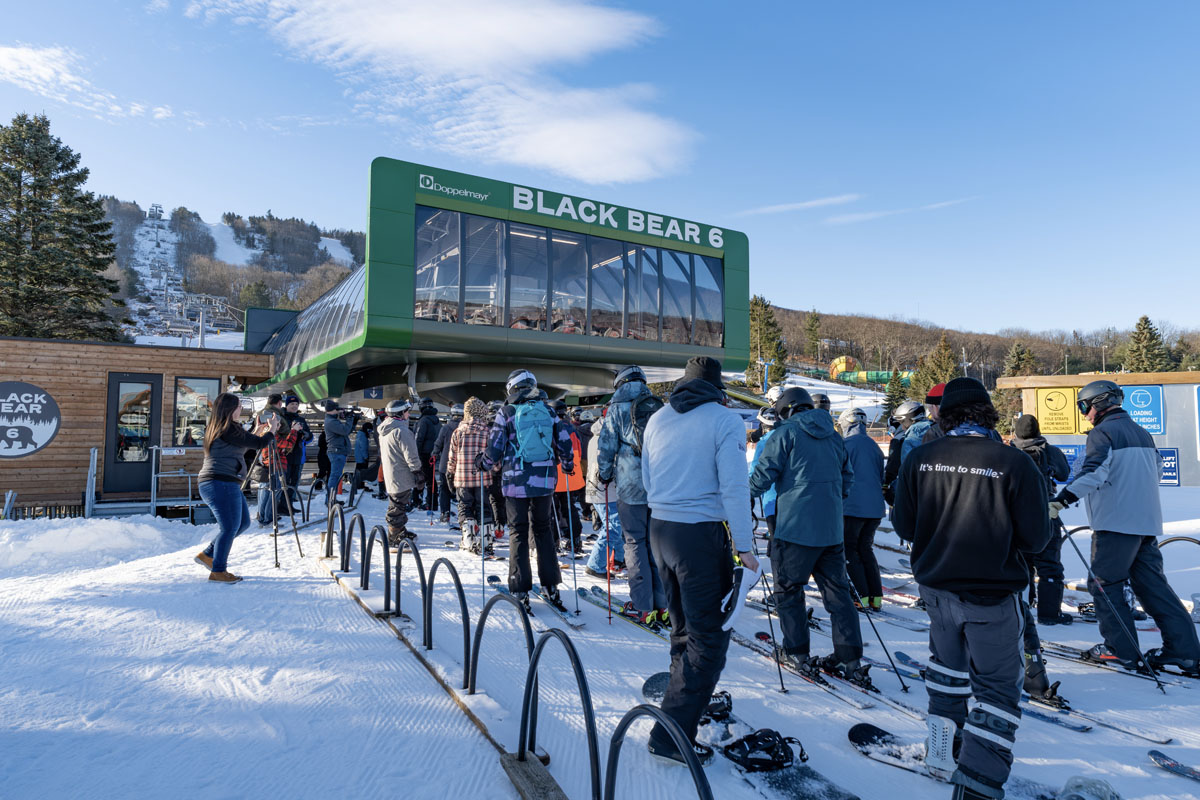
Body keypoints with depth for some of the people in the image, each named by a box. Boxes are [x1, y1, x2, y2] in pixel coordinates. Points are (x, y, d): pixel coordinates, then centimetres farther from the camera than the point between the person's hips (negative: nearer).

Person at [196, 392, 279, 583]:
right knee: (229, 527, -3)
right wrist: (272, 429, 4)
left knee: (243, 522, 17)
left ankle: (208, 555, 23)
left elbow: (240, 445, 25)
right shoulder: (228, 429, -16)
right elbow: (259, 444, -13)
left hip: (210, 483, 11)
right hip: (221, 483, -11)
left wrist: (256, 431, 23)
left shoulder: (215, 428, 15)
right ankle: (218, 571, 5)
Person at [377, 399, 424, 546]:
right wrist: (418, 473, -12)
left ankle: (400, 532, 34)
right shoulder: (401, 430, -20)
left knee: (397, 505, 21)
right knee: (398, 507, -1)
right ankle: (394, 539, 6)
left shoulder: (384, 430, 12)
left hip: (390, 475, 10)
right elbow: (410, 455, -20)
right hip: (401, 477, -10)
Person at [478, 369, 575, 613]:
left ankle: (521, 592, 7)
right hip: (544, 480, 3)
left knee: (518, 532, 7)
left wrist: (483, 463, 15)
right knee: (543, 528, 15)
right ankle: (550, 587, 16)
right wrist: (567, 465, 25)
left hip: (516, 481, -2)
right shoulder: (548, 411, 5)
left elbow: (495, 449, -5)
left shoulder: (507, 412, -3)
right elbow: (565, 444, 7)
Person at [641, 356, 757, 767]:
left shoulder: (658, 419, 8)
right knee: (709, 637, 2)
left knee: (684, 627, 22)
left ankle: (691, 697, 39)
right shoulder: (726, 421, -9)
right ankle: (672, 733, 2)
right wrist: (744, 547, -9)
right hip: (702, 534, -7)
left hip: (659, 528, 7)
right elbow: (734, 488, -14)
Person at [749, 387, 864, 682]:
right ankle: (850, 660, 13)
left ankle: (797, 653, 13)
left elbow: (763, 475, -9)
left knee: (788, 590, 8)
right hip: (832, 530, 6)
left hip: (795, 526, -6)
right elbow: (847, 479, 20)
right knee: (837, 591, 11)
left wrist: (747, 495, 9)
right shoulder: (834, 437, 14)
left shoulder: (785, 433, -5)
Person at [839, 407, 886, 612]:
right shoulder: (873, 445, 14)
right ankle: (877, 597, 12)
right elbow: (881, 477, 19)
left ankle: (863, 597, -2)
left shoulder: (847, 443, -6)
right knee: (866, 548, 16)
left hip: (853, 506, -7)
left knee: (849, 550, 3)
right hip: (875, 507, 7)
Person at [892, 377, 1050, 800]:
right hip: (993, 596, -3)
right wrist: (1003, 533, 10)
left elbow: (904, 526, -3)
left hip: (937, 588, 3)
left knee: (948, 662, 27)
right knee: (997, 687, 12)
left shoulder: (919, 459, -9)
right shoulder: (1014, 463, -16)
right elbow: (1036, 539, -11)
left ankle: (942, 749, 37)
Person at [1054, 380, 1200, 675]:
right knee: (1153, 584, 13)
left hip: (1115, 522, -8)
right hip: (1147, 523, 8)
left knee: (1104, 583, 2)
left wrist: (1062, 500, -32)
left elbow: (1093, 473, -26)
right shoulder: (1141, 433, 16)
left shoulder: (1102, 432, -11)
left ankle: (1121, 649, 5)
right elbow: (1157, 470, 28)